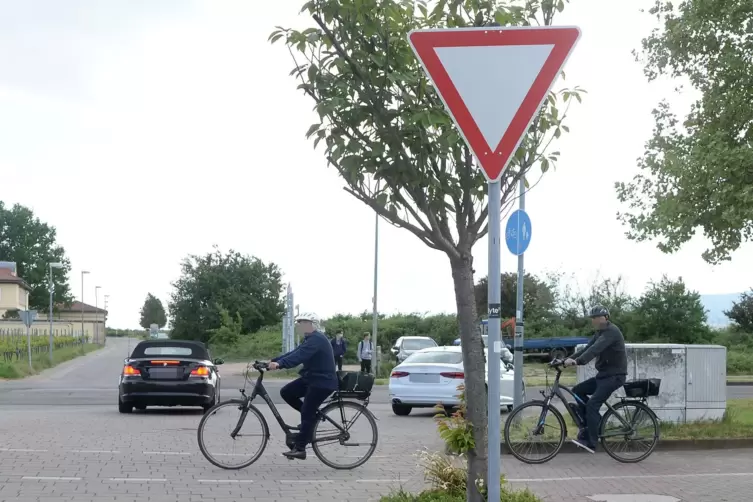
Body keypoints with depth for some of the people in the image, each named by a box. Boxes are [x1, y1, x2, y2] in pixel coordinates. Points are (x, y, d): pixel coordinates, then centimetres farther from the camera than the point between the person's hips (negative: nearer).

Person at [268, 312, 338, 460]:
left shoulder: (316, 339, -20)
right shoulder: (310, 338, 14)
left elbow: (299, 356, -33)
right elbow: (294, 353, 11)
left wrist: (279, 364, -43)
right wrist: (273, 361, 1)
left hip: (322, 381, -10)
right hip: (312, 378, 10)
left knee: (307, 414, -10)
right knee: (286, 392, 3)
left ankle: (300, 449, -6)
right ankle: (312, 415, 13)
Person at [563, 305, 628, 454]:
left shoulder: (611, 331, -16)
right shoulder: (599, 333, 15)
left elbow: (595, 349, -31)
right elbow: (587, 348, 8)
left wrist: (577, 361, -42)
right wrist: (570, 359, -6)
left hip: (614, 376, -10)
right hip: (603, 374, 10)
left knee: (592, 405, -17)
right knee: (578, 391, 3)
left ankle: (591, 443, -15)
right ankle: (591, 422, 8)